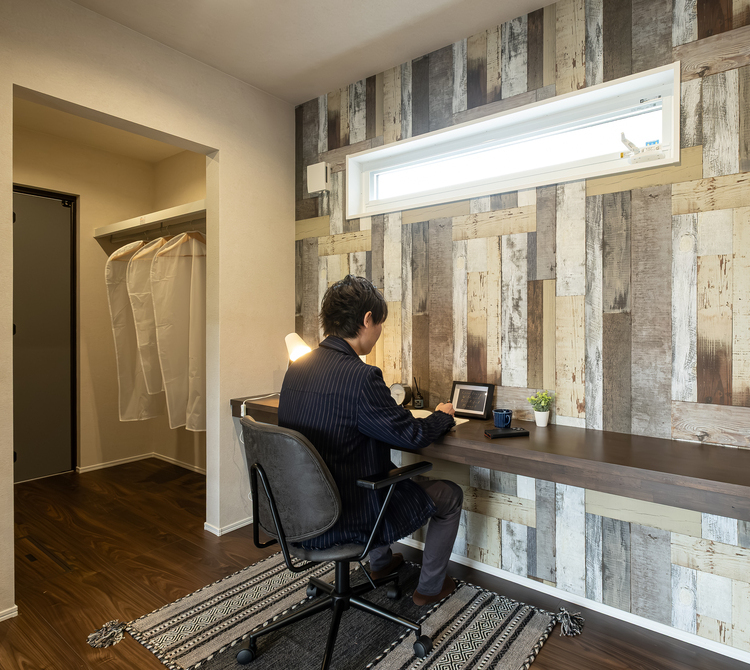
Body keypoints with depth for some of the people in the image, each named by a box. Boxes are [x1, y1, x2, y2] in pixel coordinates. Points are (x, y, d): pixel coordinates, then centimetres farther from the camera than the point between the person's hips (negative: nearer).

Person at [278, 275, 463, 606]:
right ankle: (429, 587, 32)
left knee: (390, 472, 35)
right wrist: (443, 416, 2)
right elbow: (413, 436, -19)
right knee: (450, 494, 12)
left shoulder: (298, 366, -3)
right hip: (344, 522, -8)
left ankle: (381, 562, 51)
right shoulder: (360, 376, -28)